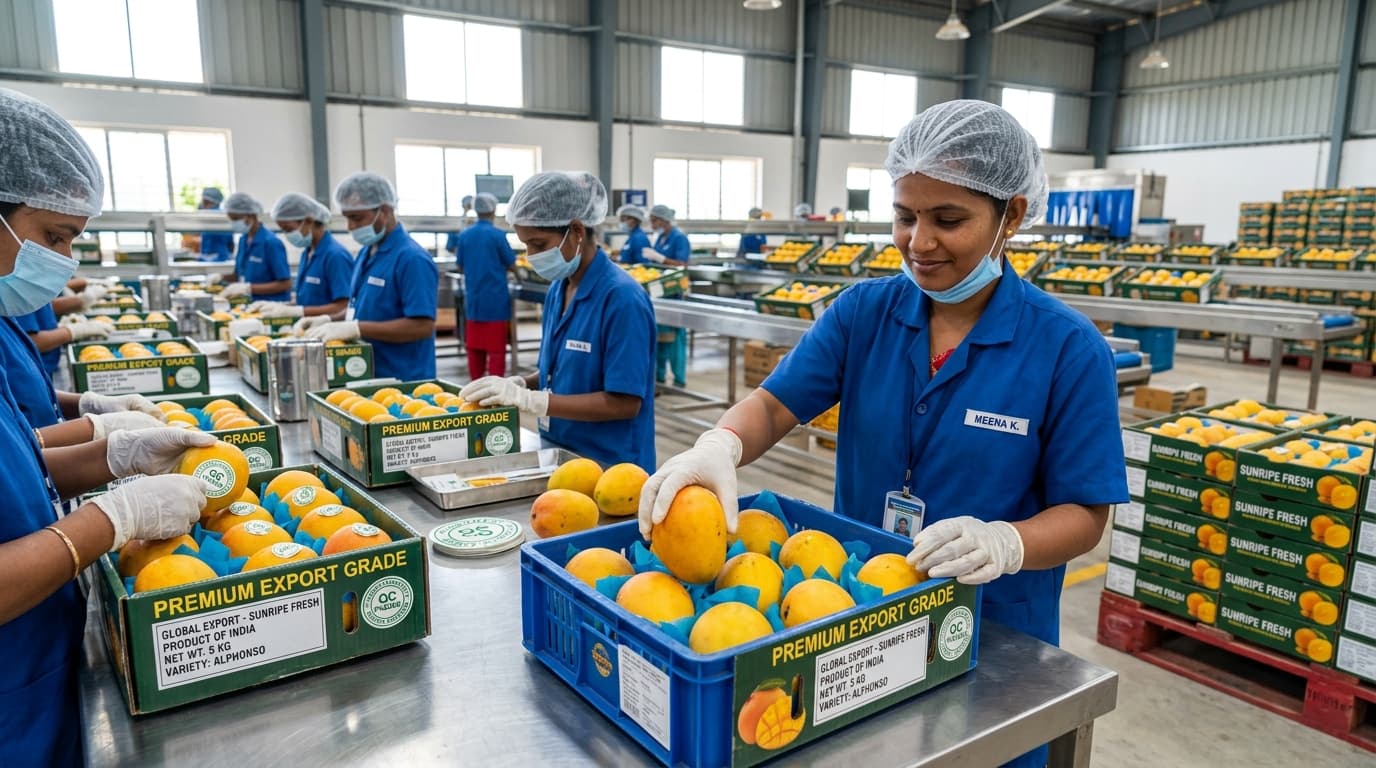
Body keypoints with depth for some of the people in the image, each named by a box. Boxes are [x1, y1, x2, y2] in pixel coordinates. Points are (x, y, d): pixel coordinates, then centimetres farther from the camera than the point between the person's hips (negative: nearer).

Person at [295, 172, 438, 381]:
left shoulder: (411, 258, -17)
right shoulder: (366, 253, 11)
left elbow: (422, 326, -24)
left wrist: (355, 328, -25)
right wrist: (329, 320, 2)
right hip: (366, 377, 9)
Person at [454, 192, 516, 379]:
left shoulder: (464, 235, 2)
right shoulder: (498, 235, -10)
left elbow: (460, 266, 11)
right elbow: (511, 265, -3)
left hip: (473, 299, 5)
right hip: (495, 299, -4)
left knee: (474, 345, 12)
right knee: (496, 347, 0)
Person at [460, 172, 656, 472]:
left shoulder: (621, 297, -19)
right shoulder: (557, 291, 5)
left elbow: (624, 403, -21)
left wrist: (529, 399, -21)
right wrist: (521, 384, -4)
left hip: (608, 467, -7)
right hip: (557, 456, 7)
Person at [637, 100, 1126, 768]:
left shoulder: (1068, 349, -14)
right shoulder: (863, 311, -5)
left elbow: (1084, 515, -11)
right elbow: (775, 405, -9)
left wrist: (1004, 543, -32)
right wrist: (720, 445, -31)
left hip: (995, 640, -2)